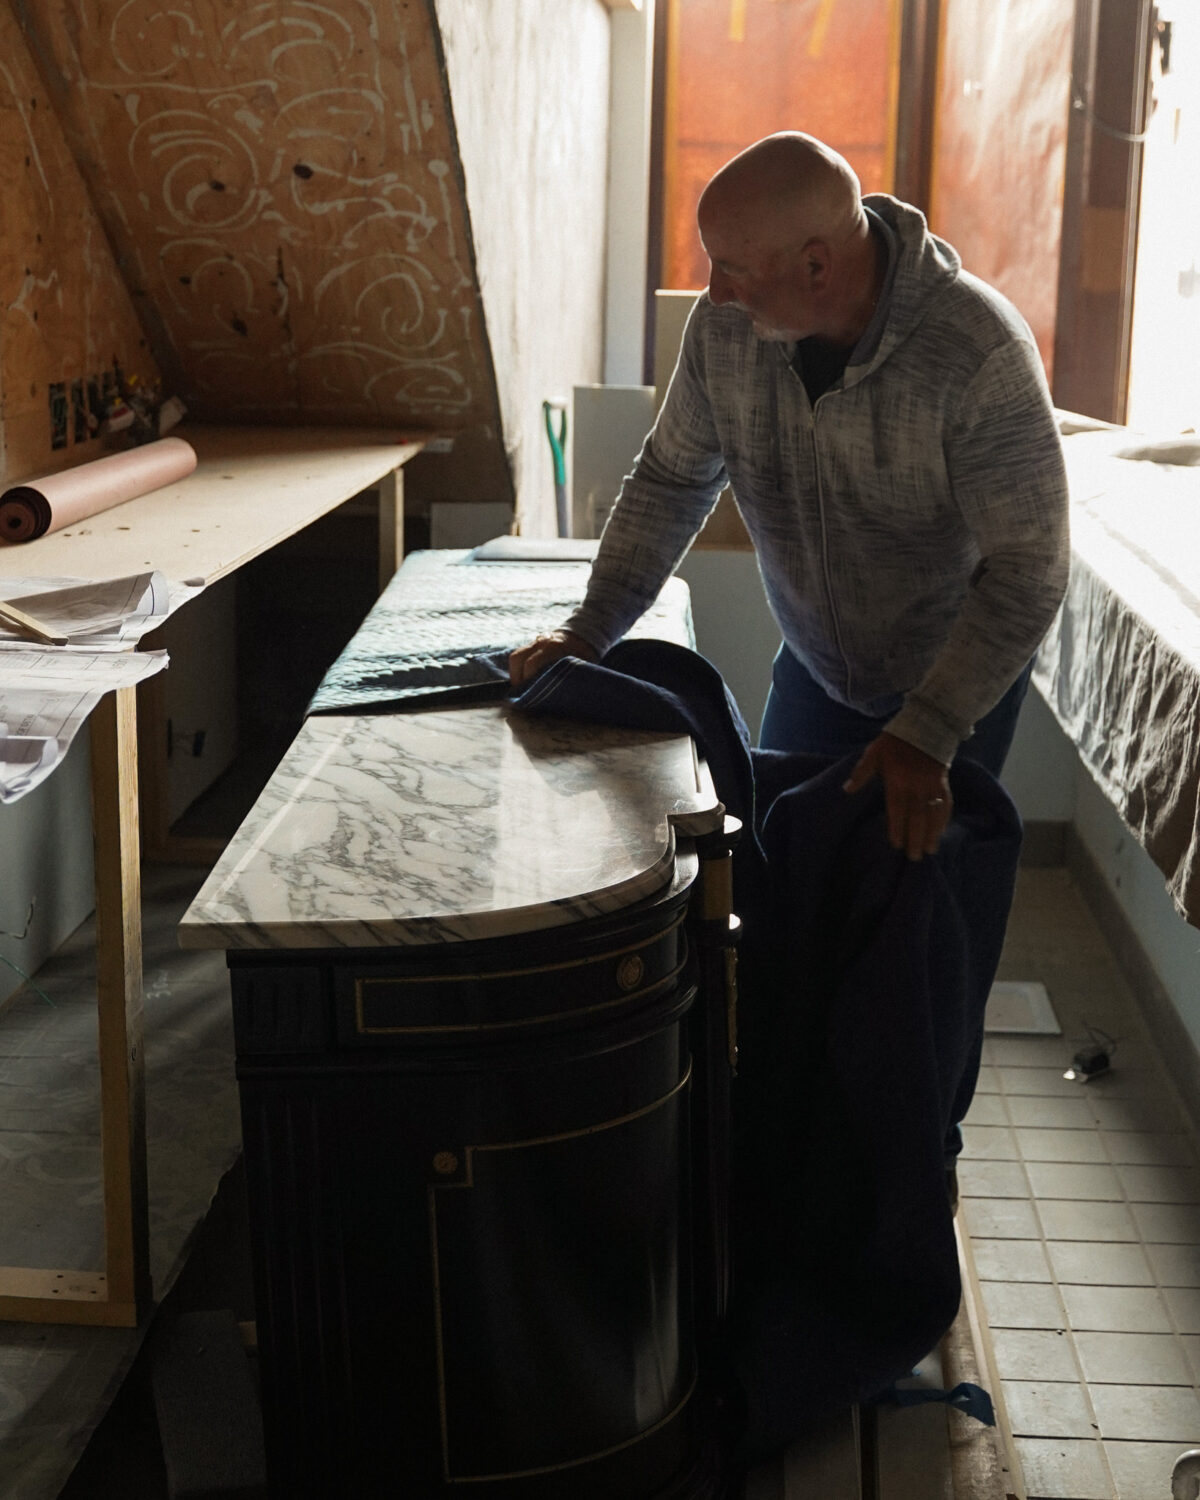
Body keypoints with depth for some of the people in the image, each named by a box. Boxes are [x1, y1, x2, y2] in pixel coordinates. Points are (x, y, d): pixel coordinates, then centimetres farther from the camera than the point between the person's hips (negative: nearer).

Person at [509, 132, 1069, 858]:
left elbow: (1027, 572, -29)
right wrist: (591, 628, -9)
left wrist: (928, 735, -35)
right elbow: (671, 479, 0)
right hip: (813, 665, 4)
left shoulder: (980, 349, -31)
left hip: (961, 676, -4)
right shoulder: (724, 325, -16)